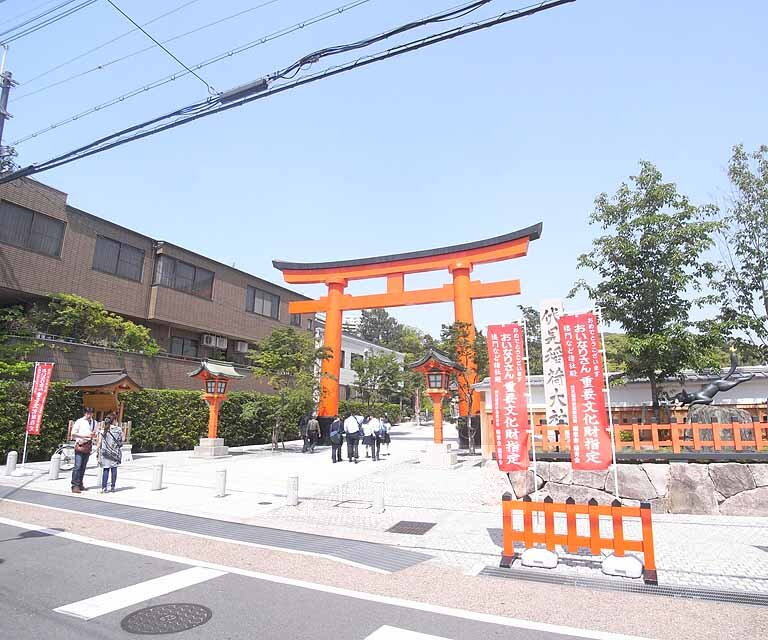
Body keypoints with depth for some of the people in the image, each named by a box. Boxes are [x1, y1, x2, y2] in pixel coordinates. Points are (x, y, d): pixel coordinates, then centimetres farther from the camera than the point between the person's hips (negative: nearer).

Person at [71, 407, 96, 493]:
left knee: (83, 467, 9)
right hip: (80, 445, -5)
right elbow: (73, 434, -6)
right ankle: (74, 486, -8)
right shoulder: (79, 421, -2)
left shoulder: (93, 422, 14)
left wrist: (93, 435, -1)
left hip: (88, 446, 5)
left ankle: (80, 484, 16)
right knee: (77, 466, -10)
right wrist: (85, 435, -15)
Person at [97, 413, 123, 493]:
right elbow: (121, 440, 7)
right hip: (115, 453, 0)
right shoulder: (118, 429, -3)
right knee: (114, 469, 6)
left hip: (105, 453, 0)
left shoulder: (103, 430, -4)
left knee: (105, 470, 4)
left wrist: (97, 451, 7)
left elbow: (99, 442, -4)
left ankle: (104, 488, 3)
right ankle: (112, 487, 11)